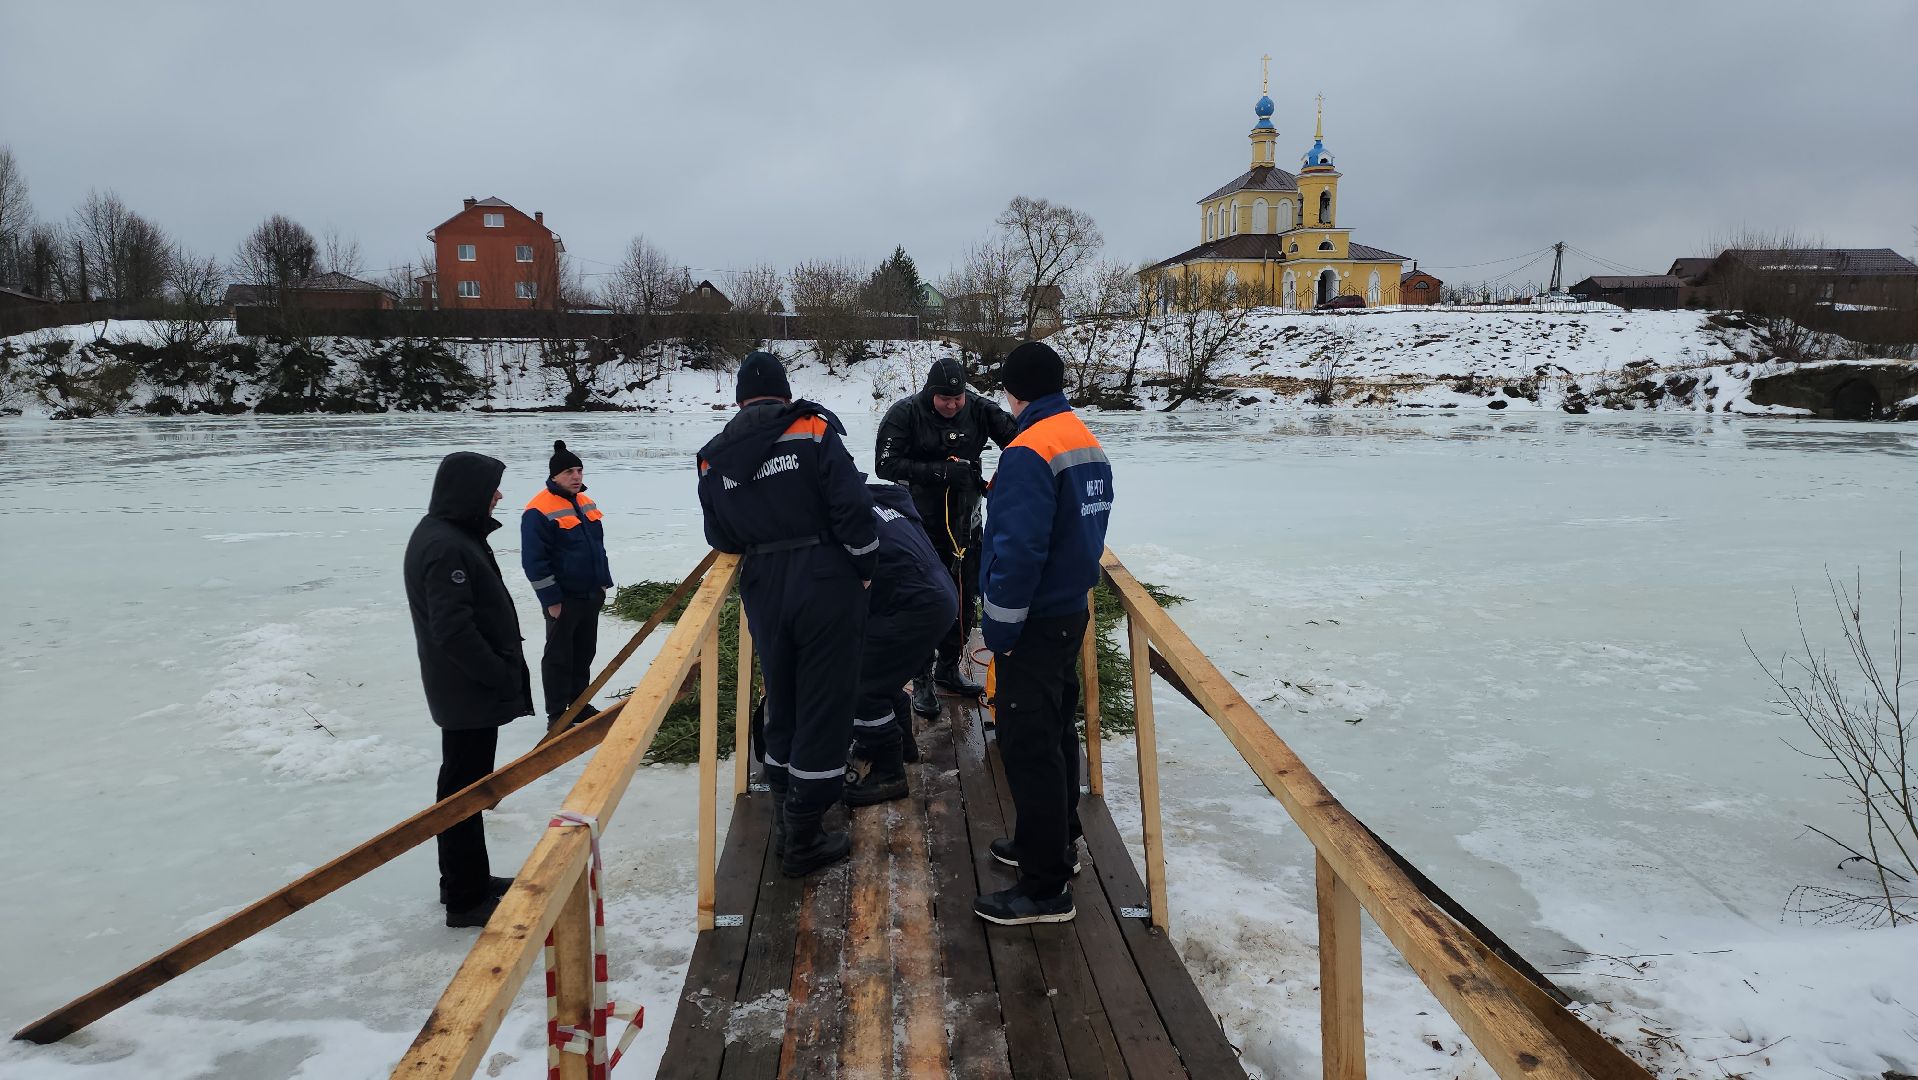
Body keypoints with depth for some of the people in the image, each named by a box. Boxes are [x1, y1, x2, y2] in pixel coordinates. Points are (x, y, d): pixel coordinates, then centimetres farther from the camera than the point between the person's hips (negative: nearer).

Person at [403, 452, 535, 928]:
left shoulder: (456, 535, 10)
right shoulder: (445, 547, -23)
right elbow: (453, 629, -27)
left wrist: (504, 671, 14)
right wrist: (503, 676, -19)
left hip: (471, 688, 10)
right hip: (468, 692, -10)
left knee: (467, 782, 19)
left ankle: (469, 879, 33)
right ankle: (465, 898, 10)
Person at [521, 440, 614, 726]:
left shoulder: (585, 503, 8)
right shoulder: (539, 511, -17)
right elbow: (533, 560, -18)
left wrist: (604, 581, 16)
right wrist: (551, 599, -17)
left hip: (591, 595, 8)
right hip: (563, 600, -8)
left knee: (584, 653, 16)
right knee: (558, 656, 3)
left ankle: (580, 705, 29)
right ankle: (557, 715, 12)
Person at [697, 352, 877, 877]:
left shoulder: (714, 459, 6)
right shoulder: (813, 430, -6)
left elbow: (721, 538, 10)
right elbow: (853, 506, -13)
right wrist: (864, 568, -1)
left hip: (764, 592, 4)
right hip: (826, 584, -4)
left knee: (781, 701, 19)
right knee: (824, 703, 3)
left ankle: (786, 813, 30)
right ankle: (804, 840, 8)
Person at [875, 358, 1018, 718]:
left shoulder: (979, 411, -6)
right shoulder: (904, 414, -14)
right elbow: (887, 465, -18)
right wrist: (939, 472, -27)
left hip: (964, 523, 4)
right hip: (921, 525, -4)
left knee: (965, 598, 12)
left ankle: (948, 670, 30)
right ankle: (921, 681, 14)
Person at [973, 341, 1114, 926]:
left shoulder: (1029, 453, -20)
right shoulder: (1089, 445, 9)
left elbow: (1018, 549, -25)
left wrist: (998, 627, -18)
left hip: (1034, 625, -9)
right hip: (1070, 610, 10)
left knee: (1028, 746, -3)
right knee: (1056, 728, 21)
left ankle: (1045, 888, 4)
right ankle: (1058, 839, 37)